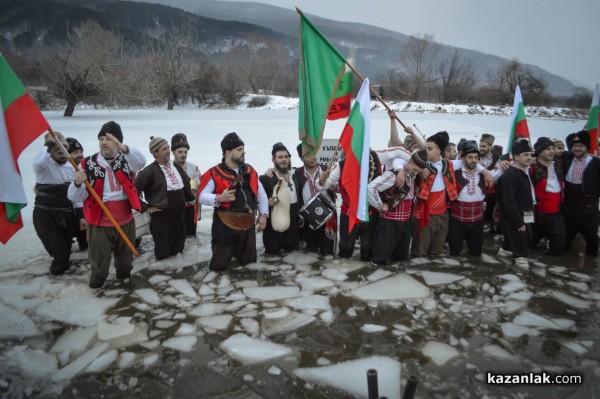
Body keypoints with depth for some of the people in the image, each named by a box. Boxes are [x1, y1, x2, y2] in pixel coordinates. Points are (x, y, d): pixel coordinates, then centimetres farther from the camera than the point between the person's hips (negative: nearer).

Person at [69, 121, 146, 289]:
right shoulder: (88, 164, -5)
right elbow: (75, 197, -8)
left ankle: (124, 277, 47)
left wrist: (123, 148, -44)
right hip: (99, 223, -2)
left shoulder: (127, 160, -1)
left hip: (126, 220, 2)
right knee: (99, 261, 8)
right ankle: (97, 285, 32)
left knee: (125, 256, 22)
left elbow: (141, 161, -27)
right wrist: (78, 183, -30)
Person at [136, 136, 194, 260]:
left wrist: (188, 199, 18)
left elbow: (187, 182, 24)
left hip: (180, 216, 6)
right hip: (161, 218, -6)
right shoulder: (149, 171, -17)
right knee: (163, 252, 5)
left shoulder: (176, 166, 6)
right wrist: (146, 208, -14)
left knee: (178, 249, 18)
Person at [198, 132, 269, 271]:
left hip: (248, 225, 6)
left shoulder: (250, 171, 9)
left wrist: (263, 214, 12)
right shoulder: (214, 173, -9)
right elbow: (201, 196, -10)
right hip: (225, 225, -5)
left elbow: (261, 193, 17)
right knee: (219, 264, 2)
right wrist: (219, 198, -26)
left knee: (248, 262, 20)